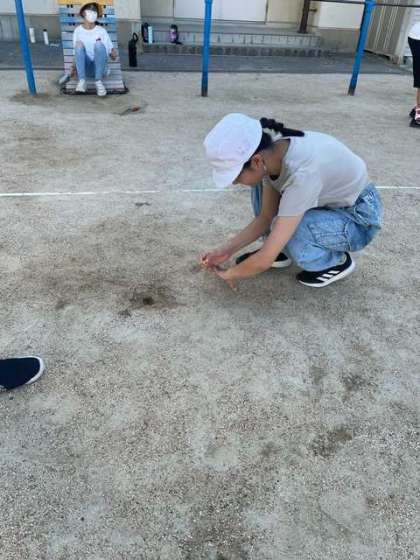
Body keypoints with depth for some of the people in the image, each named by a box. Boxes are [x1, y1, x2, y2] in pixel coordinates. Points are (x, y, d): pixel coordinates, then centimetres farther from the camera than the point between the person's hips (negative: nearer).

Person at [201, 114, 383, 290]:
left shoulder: (301, 173, -38)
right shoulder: (270, 155, -15)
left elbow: (265, 261, -34)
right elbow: (266, 217, -2)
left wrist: (230, 273, -16)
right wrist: (227, 249, -8)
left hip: (360, 218, -7)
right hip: (329, 201, 7)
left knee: (285, 230, -33)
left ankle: (337, 262, -3)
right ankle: (279, 251, 9)